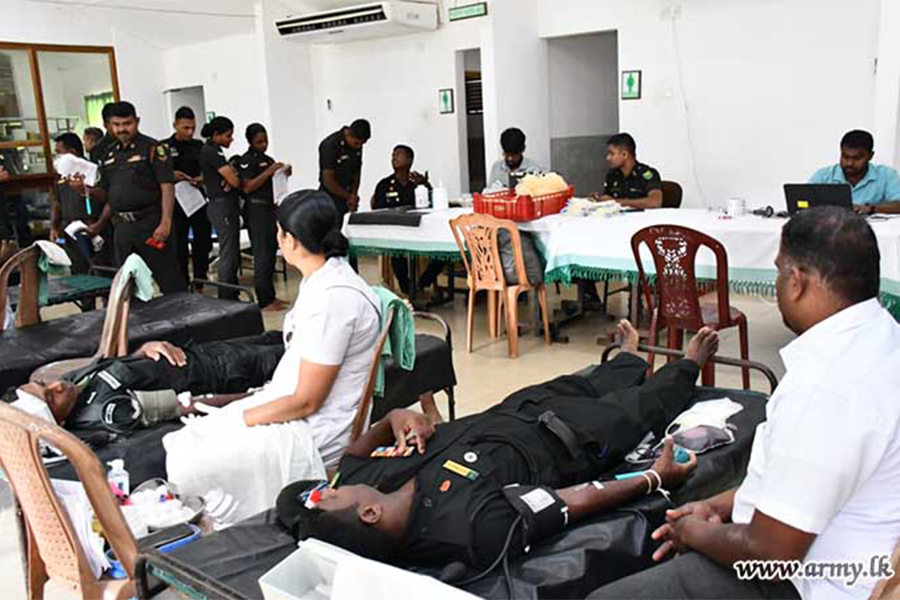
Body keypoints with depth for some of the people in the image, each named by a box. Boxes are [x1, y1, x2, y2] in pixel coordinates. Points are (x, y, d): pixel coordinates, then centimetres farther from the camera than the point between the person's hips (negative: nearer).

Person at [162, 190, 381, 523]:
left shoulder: (334, 298, -25)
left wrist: (241, 419, -11)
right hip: (291, 406, 9)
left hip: (316, 432, -9)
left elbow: (307, 401, -20)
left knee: (187, 471, -15)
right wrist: (263, 393, 8)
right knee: (179, 445, 4)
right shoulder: (321, 279, 5)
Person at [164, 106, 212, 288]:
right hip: (176, 200, -3)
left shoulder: (199, 146, 10)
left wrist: (203, 179, -7)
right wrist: (171, 175, -19)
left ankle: (200, 281, 22)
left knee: (203, 240, 7)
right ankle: (183, 285, 11)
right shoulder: (164, 147, 0)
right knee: (179, 245, 1)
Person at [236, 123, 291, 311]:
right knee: (262, 254, -8)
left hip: (270, 208, 8)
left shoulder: (268, 159, 16)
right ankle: (264, 301, -5)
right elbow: (247, 187, -16)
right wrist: (268, 172, -19)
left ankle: (270, 296, 19)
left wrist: (284, 173, 6)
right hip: (256, 209, -8)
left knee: (271, 252, 11)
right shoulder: (246, 160, -7)